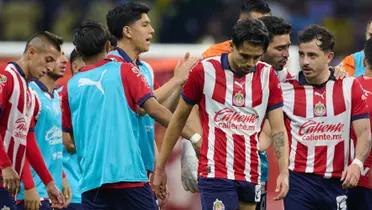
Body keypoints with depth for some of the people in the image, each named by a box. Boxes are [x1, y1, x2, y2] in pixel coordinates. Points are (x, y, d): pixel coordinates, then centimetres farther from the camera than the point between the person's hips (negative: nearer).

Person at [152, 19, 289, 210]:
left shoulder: (268, 76, 4)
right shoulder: (205, 71, -4)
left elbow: (278, 129, 5)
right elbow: (179, 119, 6)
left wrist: (284, 172, -8)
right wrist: (160, 168, 8)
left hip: (251, 176, 4)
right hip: (216, 173, -4)